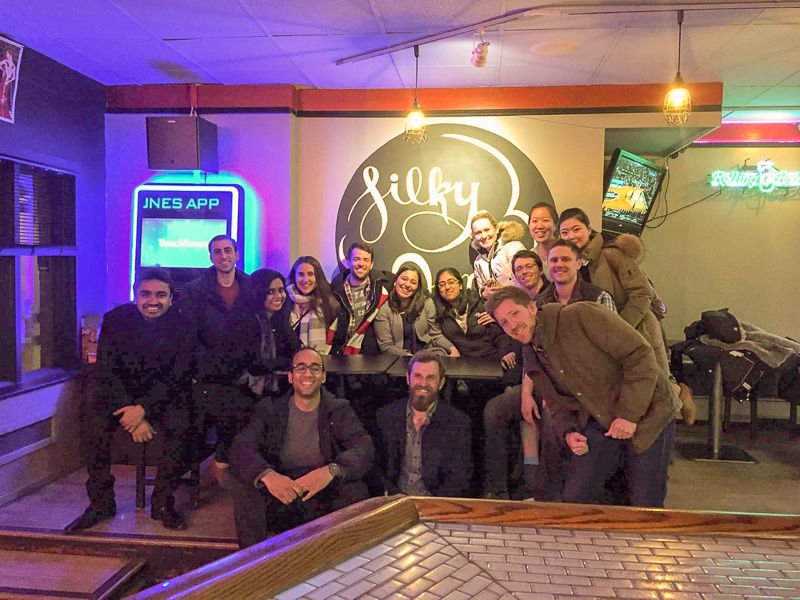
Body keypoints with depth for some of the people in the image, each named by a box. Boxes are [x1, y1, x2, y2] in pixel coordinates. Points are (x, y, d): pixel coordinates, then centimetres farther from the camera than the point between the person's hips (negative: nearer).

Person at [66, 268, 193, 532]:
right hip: (121, 393, 2)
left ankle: (162, 502, -11)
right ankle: (101, 503, -8)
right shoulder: (115, 320, -6)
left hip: (166, 395, -1)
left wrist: (143, 408, -26)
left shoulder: (181, 324, -9)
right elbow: (107, 373, -9)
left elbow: (178, 378, -12)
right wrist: (130, 411, -22)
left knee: (180, 426, -29)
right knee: (95, 424, -25)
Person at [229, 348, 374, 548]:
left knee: (355, 490, -28)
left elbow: (365, 448, -13)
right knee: (242, 484, -24)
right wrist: (267, 475, -34)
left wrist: (331, 470, -34)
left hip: (324, 499, 0)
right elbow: (240, 447, -11)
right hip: (278, 499, 1)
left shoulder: (339, 410, 4)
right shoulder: (270, 409, 5)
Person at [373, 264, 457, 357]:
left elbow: (436, 335, 9)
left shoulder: (427, 302, 4)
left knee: (441, 352, -29)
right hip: (399, 357, -3)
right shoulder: (383, 307, -4)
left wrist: (452, 348, -11)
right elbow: (386, 345, -6)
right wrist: (408, 356, -22)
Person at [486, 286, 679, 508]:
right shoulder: (532, 361, 4)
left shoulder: (582, 315, -19)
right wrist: (568, 432, -8)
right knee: (573, 498, -4)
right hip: (600, 424, 5)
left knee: (645, 507, 0)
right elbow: (559, 405, 14)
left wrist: (629, 414, -23)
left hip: (646, 415, -5)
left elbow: (640, 354, -20)